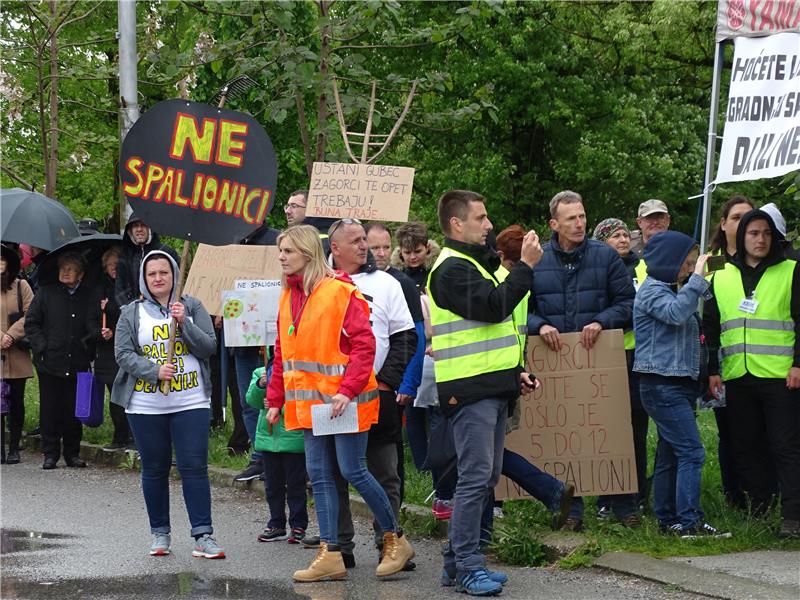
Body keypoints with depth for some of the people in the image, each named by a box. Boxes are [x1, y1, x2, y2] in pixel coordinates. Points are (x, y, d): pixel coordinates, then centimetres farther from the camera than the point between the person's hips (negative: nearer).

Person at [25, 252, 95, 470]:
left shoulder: (89, 297, 4)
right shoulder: (46, 293, 3)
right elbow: (31, 323, 5)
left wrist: (86, 347, 0)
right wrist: (42, 348, -4)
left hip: (77, 365, 0)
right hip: (50, 363, 0)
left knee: (74, 411, 5)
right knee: (49, 410, 3)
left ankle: (72, 453, 16)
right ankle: (50, 454, 11)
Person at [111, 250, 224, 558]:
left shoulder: (192, 307, 7)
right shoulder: (132, 313, 7)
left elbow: (209, 347, 0)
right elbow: (123, 354, -2)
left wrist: (184, 323, -14)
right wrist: (155, 371, -16)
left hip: (191, 403, -1)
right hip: (146, 405, 1)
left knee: (195, 467, -7)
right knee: (154, 470, 7)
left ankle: (203, 536, -7)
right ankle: (160, 533, 19)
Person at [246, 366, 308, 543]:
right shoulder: (260, 374, 8)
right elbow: (252, 400, -2)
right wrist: (260, 385, -20)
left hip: (293, 438, -5)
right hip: (268, 437, 5)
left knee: (295, 484, 3)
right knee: (272, 484, 14)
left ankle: (298, 527, 11)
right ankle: (276, 525, 24)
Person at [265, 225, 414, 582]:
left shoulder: (340, 292, -12)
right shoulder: (288, 296, 11)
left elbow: (364, 344, -15)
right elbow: (283, 353, 16)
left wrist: (348, 390, -22)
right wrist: (275, 400, 11)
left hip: (343, 401, -7)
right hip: (309, 402, 7)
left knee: (352, 471, -5)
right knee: (319, 476, 5)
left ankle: (395, 539, 12)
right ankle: (330, 555, 8)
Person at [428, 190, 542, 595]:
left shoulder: (472, 264, 21)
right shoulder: (452, 269, -12)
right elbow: (494, 306, -24)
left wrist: (514, 372, 20)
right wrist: (525, 266, -16)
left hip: (490, 388, 10)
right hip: (469, 390, -10)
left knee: (486, 476, 12)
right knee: (476, 477, -11)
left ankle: (458, 561, 17)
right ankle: (467, 566, -7)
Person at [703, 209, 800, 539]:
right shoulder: (721, 277, 14)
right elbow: (710, 327, 16)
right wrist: (712, 370, 9)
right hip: (737, 377, 4)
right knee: (747, 447, 7)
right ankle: (757, 510, 15)